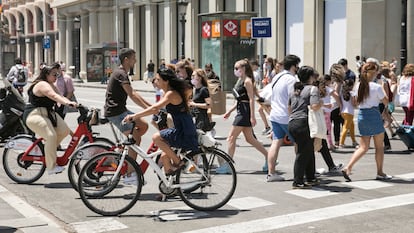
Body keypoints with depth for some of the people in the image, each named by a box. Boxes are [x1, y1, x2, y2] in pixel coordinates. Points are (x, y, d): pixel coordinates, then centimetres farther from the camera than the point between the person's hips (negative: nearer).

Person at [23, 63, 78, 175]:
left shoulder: (51, 85, 16)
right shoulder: (42, 84, -16)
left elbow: (61, 97, 5)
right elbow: (54, 96, -34)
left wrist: (72, 103, -11)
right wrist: (68, 103, -47)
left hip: (48, 113, 10)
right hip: (34, 115, -10)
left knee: (64, 130, -8)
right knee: (51, 136, -27)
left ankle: (45, 149, 12)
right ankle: (51, 167, -22)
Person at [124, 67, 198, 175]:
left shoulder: (171, 94, -16)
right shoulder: (168, 93, 16)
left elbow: (155, 108, -28)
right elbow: (156, 109, 19)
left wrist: (135, 116, -29)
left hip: (185, 134, -10)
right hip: (182, 131, 10)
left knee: (156, 137, -19)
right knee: (164, 156, 16)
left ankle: (178, 162, -9)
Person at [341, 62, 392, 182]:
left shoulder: (358, 86, 2)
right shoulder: (377, 87, -14)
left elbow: (356, 101, 14)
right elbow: (386, 102, -2)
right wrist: (384, 88, 8)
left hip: (361, 115, 6)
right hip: (374, 115, -6)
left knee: (363, 147, 11)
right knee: (379, 146, 11)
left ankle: (347, 168, -5)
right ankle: (380, 173, 19)